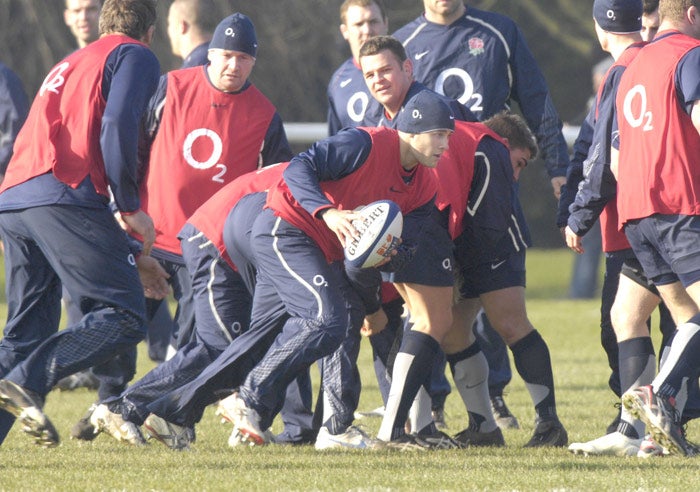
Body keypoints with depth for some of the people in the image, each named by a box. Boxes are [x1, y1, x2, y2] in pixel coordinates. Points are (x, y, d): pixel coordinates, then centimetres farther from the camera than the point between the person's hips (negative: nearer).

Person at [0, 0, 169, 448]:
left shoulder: (70, 64, 34)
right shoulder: (136, 56, 9)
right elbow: (117, 126, -10)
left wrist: (131, 255, 35)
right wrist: (132, 208, -2)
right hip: (64, 194, -8)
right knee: (124, 318, -10)